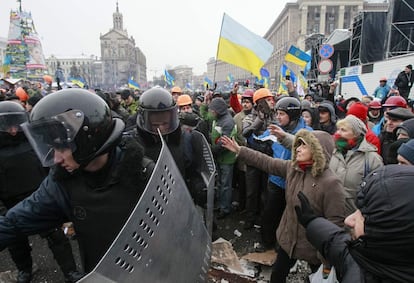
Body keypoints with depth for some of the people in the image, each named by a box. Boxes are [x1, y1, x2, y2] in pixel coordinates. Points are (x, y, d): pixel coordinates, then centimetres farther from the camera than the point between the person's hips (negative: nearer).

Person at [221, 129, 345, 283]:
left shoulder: (331, 182, -27)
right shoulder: (292, 167, -7)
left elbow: (336, 222, -24)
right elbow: (266, 162, 0)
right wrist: (239, 150, -1)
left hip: (314, 247, -5)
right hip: (288, 238, 6)